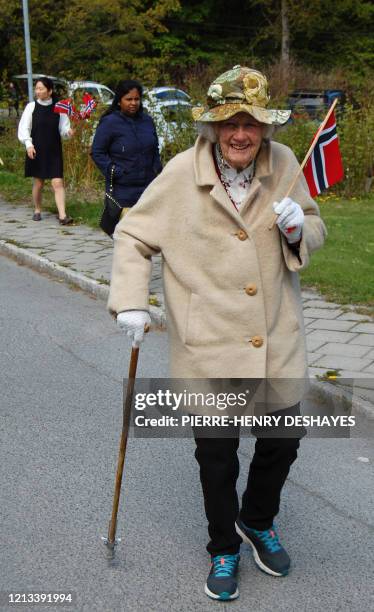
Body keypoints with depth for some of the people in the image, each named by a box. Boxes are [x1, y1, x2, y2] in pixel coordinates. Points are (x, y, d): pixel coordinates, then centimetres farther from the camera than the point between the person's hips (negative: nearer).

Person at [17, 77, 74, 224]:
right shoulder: (31, 107, -1)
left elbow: (63, 129, 2)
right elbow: (23, 128, -2)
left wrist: (68, 132, -20)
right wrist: (28, 144, -15)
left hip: (54, 152, 0)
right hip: (36, 151, 0)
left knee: (58, 182, -9)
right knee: (38, 182, 9)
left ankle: (62, 215, -12)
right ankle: (37, 210, 28)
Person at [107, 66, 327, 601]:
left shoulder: (284, 164, -3)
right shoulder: (181, 174, -11)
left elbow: (316, 232, 10)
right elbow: (132, 236, -2)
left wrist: (299, 227, -14)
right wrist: (131, 301, -12)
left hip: (277, 342, 3)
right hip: (210, 350, -2)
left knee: (282, 444, 17)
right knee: (216, 455, 13)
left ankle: (257, 522, 48)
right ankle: (224, 549, 40)